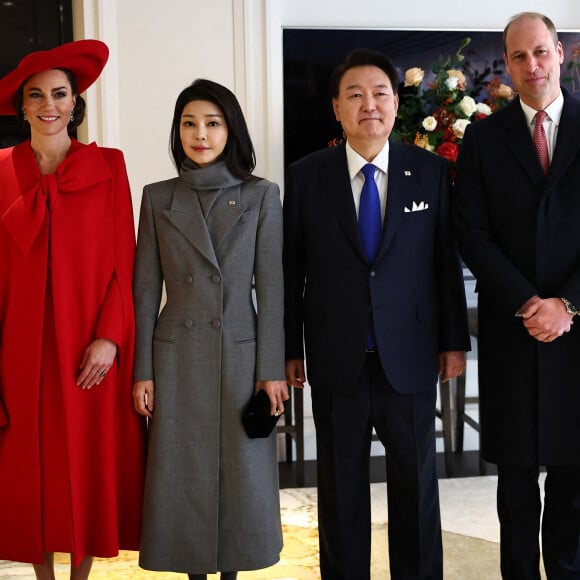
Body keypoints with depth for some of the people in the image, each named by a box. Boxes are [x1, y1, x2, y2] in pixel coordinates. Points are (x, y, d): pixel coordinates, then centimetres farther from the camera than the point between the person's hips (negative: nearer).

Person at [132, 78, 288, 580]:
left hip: (241, 355, -1)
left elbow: (271, 287, -1)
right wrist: (142, 370, 0)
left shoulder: (261, 195, 1)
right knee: (183, 477, 6)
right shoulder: (158, 198, 5)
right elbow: (146, 290, 4)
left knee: (241, 475, 6)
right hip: (177, 356, 1)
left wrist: (272, 368, -6)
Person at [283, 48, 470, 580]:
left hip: (410, 355, 0)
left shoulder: (431, 171, 0)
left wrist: (454, 340, 3)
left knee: (415, 480, 10)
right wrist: (290, 348, 2)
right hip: (336, 357, 0)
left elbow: (447, 260, 3)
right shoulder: (306, 176, -1)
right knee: (341, 485, 11)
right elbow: (292, 268, 1)